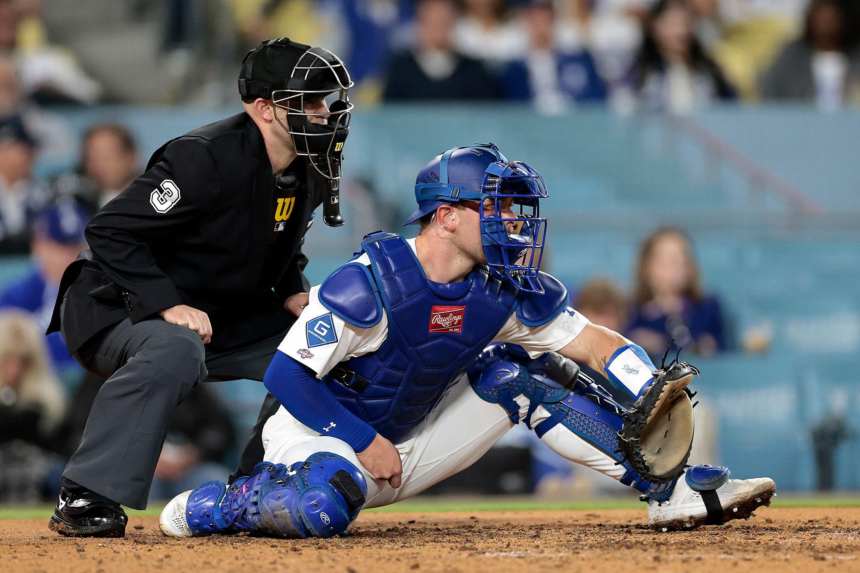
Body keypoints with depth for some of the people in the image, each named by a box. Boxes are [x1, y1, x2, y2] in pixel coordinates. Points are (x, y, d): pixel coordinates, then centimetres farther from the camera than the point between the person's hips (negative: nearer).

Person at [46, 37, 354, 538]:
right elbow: (111, 231, -26)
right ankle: (86, 498, -35)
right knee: (175, 348, -39)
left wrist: (293, 293, 1)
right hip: (123, 310, -8)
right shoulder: (206, 159, -26)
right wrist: (168, 306, -33)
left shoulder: (308, 173, 1)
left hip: (225, 317, 8)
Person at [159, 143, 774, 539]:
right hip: (324, 436, -7)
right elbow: (286, 373, -21)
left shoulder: (506, 289, -6)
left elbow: (597, 343, -6)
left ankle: (674, 490, -8)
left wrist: (655, 391, -25)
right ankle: (209, 506, -10)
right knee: (322, 510, -42)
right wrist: (365, 443, -23)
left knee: (519, 373, -5)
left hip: (412, 445, 7)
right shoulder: (369, 284, -24)